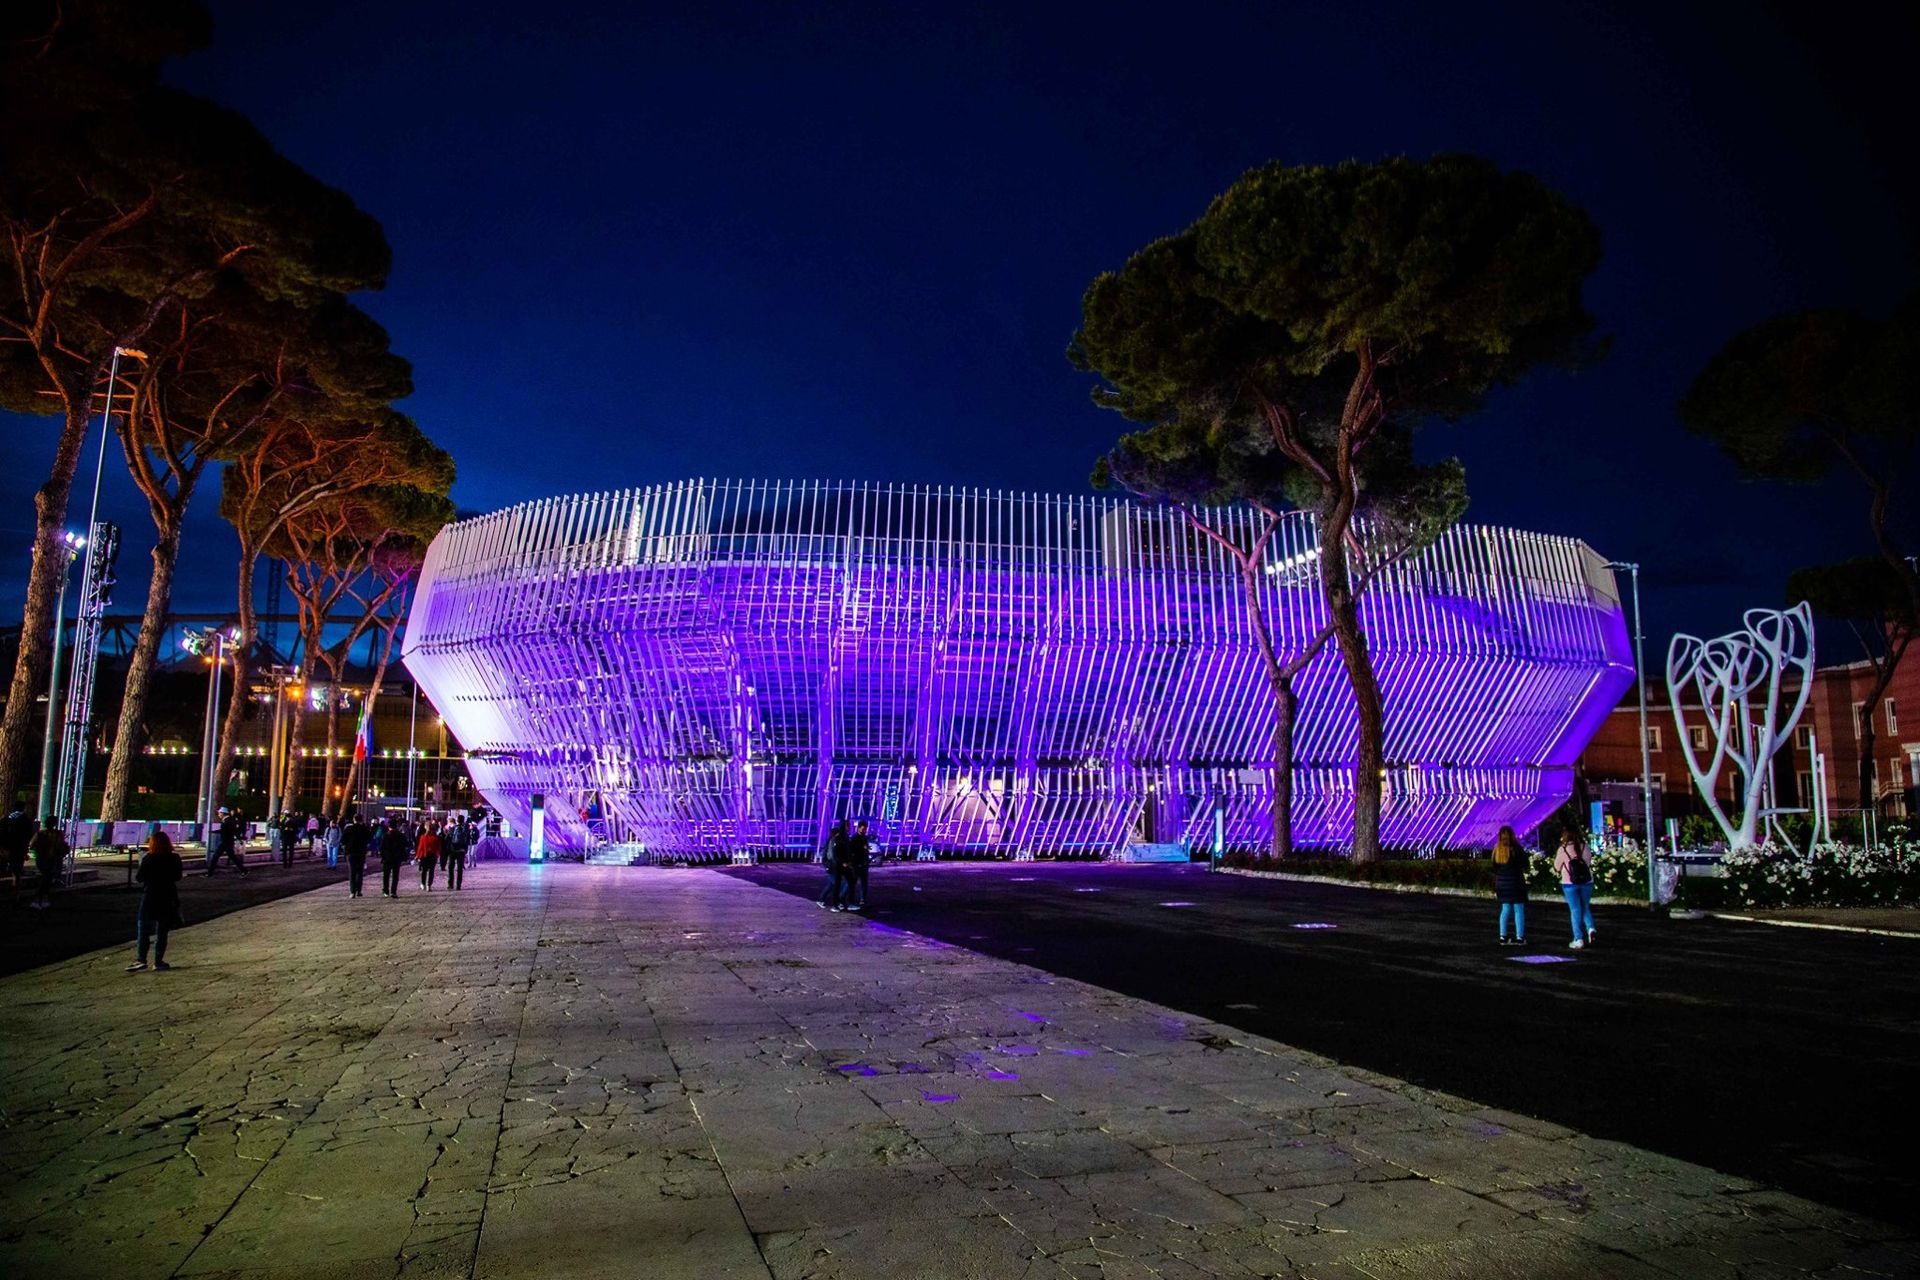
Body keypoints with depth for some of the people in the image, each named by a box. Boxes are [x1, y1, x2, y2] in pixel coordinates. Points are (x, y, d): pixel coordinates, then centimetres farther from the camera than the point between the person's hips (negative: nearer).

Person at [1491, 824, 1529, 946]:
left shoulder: (1497, 850, 5)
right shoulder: (1516, 848, -10)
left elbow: (1494, 871, 7)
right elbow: (1524, 864, -4)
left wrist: (1494, 888, 13)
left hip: (1501, 884, 5)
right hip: (1516, 883, -5)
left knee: (1505, 910, 11)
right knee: (1519, 910, 1)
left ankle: (1503, 937, 10)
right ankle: (1520, 938, 0)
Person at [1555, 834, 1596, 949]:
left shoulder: (1563, 850, -7)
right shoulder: (1584, 848, 2)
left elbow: (1557, 867, 1)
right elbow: (1589, 863, 12)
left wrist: (1555, 858, 16)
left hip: (1570, 883, -3)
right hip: (1587, 882, 3)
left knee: (1575, 910, 3)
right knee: (1585, 907, 19)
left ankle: (1578, 939, 1)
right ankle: (1590, 928, -6)